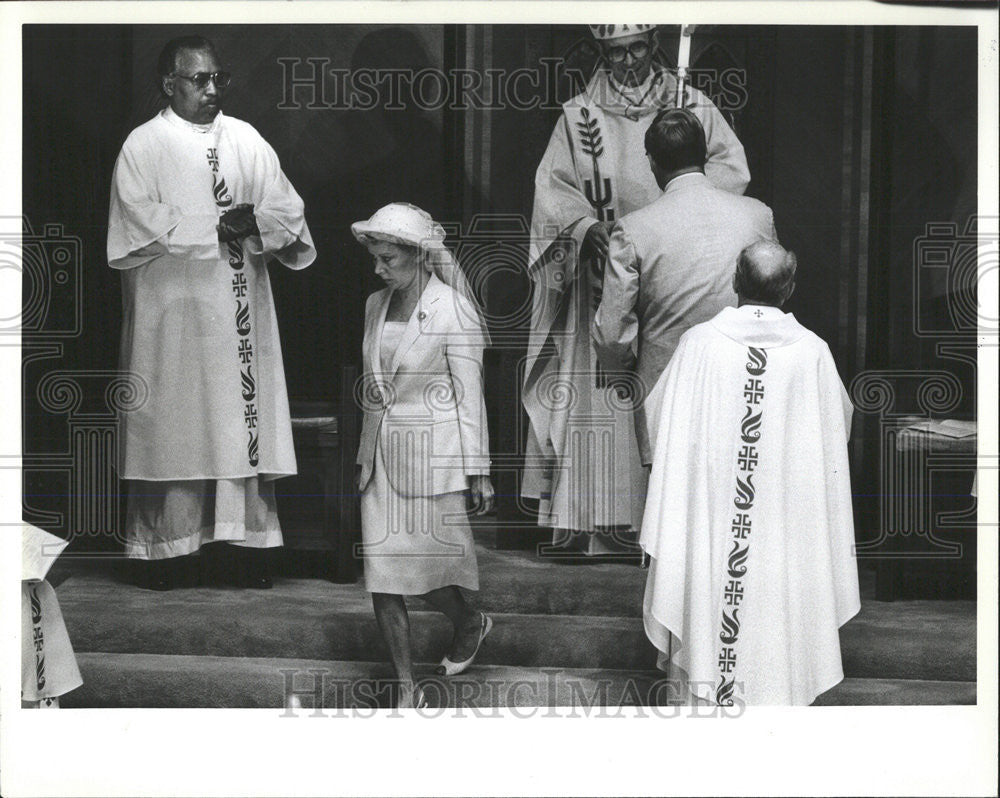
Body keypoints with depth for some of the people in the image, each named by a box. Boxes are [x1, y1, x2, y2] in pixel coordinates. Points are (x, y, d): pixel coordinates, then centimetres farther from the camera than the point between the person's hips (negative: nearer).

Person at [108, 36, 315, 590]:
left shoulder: (247, 140, 12)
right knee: (173, 424, -2)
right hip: (173, 311, -3)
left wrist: (253, 222, -16)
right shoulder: (144, 145, 1)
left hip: (241, 311, 3)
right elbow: (139, 221, -13)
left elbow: (289, 211, 5)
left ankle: (253, 545, 8)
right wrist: (219, 226, -13)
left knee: (247, 418, 2)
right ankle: (164, 548, 5)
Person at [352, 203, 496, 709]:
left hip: (432, 456, -6)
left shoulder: (453, 311, -12)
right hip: (382, 453, 6)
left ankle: (469, 623, 35)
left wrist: (477, 472, -8)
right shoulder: (376, 306, 8)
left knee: (424, 564, 2)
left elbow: (470, 396, -9)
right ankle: (407, 690, 9)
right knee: (382, 575, 2)